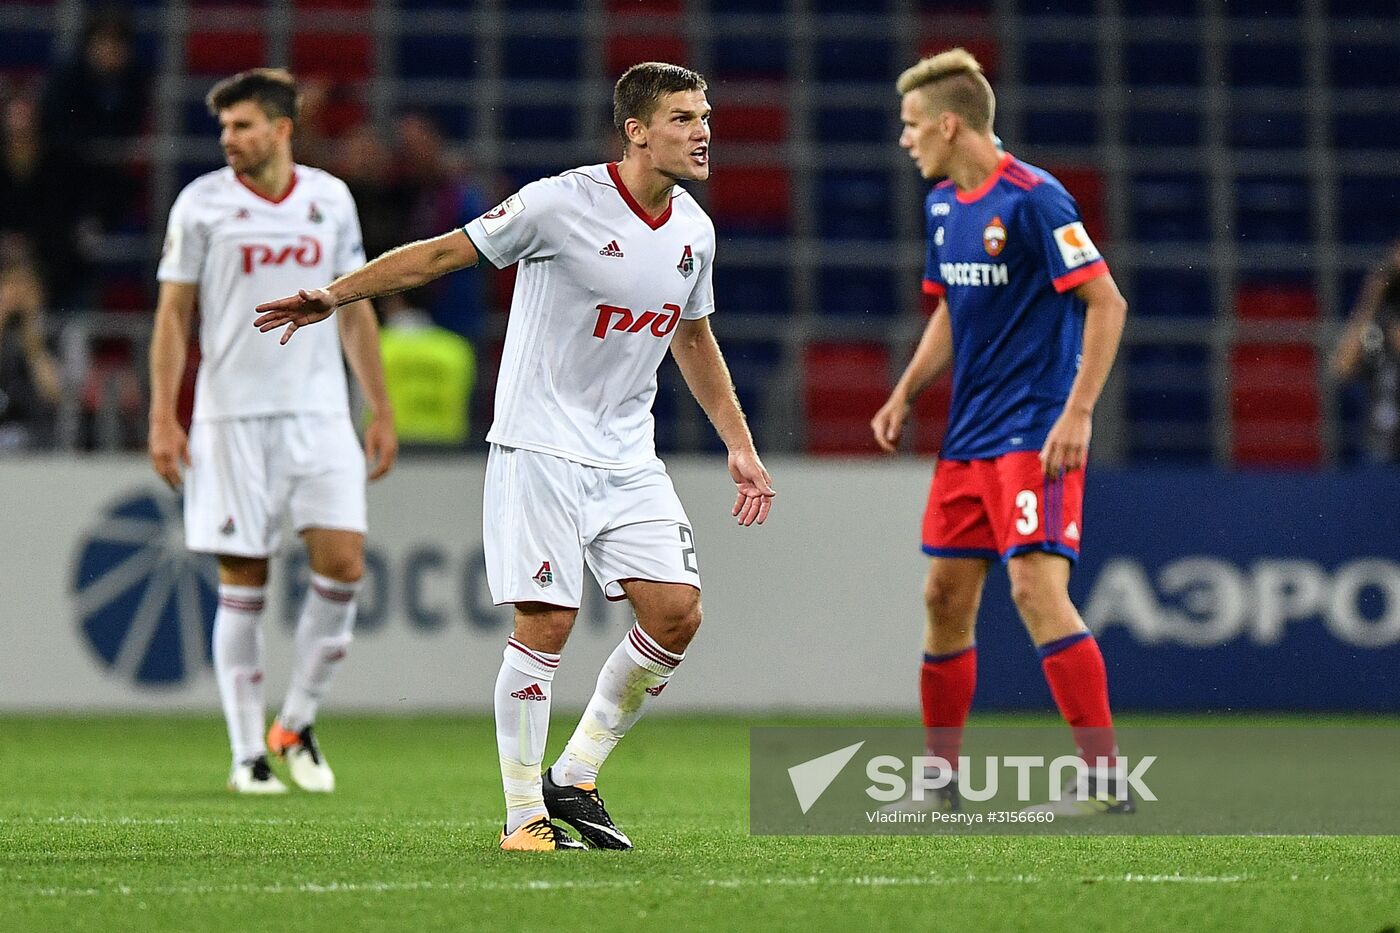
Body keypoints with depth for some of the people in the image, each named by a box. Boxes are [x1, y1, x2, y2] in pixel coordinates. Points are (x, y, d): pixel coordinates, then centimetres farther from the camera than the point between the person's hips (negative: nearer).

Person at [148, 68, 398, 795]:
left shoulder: (331, 198, 8)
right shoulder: (202, 203, 0)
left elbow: (354, 309, 15)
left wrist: (381, 412, 12)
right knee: (242, 582, -1)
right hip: (232, 415, -2)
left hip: (319, 410, 3)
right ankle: (247, 753, 6)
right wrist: (162, 418, -4)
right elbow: (174, 313, 2)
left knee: (343, 563, -8)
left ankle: (297, 723, 10)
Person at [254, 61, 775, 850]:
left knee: (677, 613, -6)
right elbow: (443, 253, -6)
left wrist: (740, 447, 21)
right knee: (546, 624, -11)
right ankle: (525, 815, 2)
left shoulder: (694, 229, 6)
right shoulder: (563, 204, -14)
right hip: (540, 450, -6)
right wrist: (335, 296, -11)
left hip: (629, 458, 6)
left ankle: (574, 779, 10)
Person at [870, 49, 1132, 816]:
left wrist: (1077, 413, -21)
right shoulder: (943, 205, 10)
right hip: (968, 435, 9)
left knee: (1036, 588, -17)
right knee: (945, 595, 9)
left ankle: (1105, 779, -15)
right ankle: (941, 776, 20)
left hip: (1036, 433, -9)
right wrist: (904, 394, 14)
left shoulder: (1033, 200, -15)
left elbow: (1107, 304, -16)